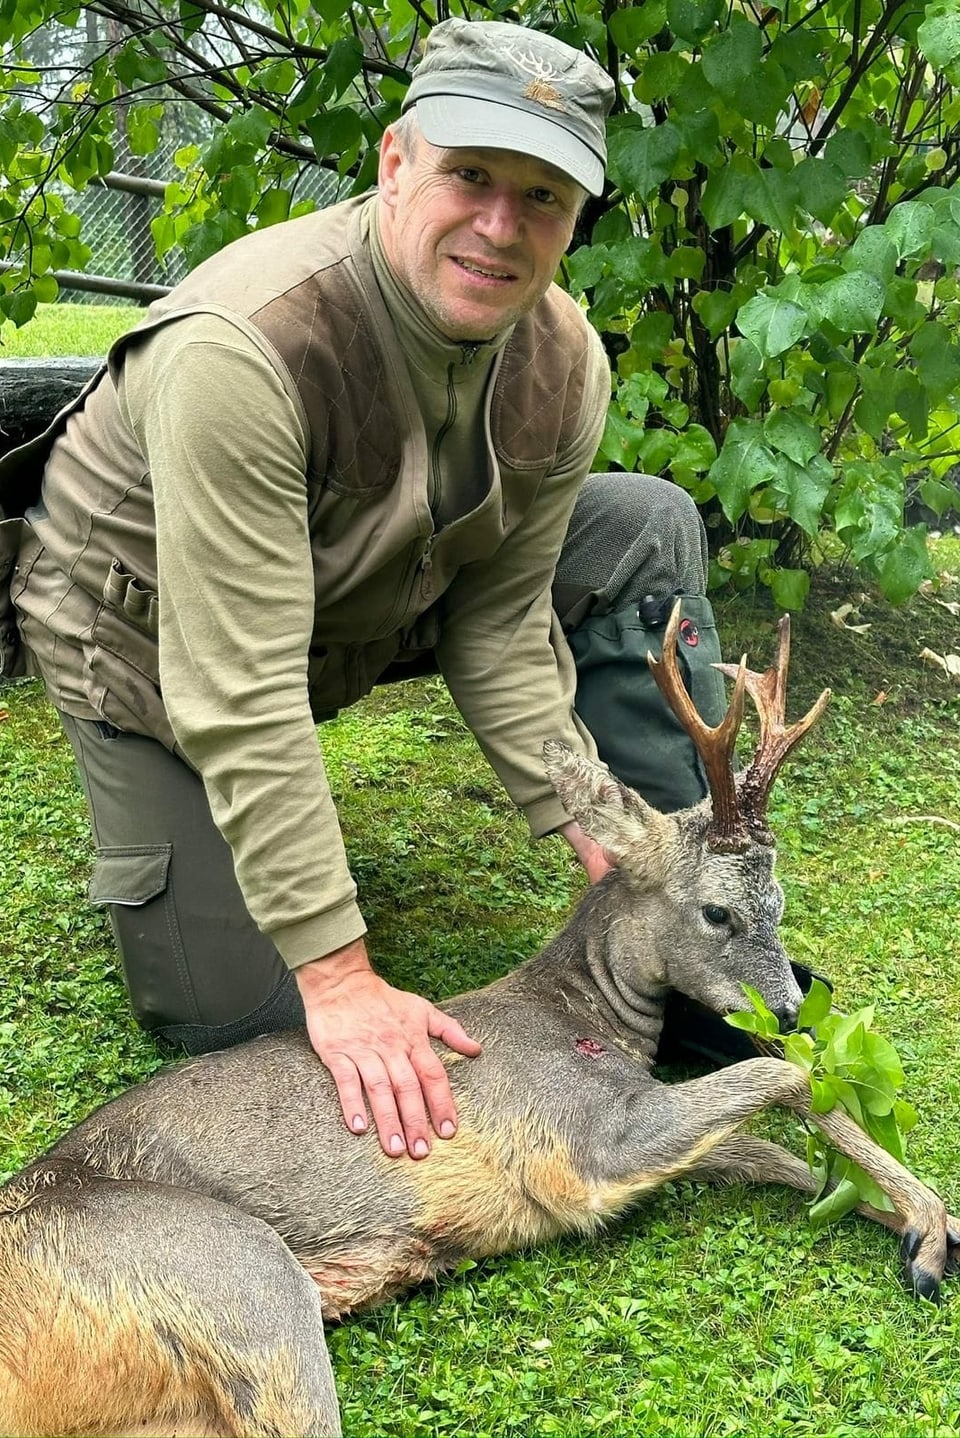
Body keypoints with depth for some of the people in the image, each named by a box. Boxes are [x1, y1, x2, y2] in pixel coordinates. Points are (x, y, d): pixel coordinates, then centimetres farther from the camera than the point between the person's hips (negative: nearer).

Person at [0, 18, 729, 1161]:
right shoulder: (243, 347, -39)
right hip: (152, 634, -5)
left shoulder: (564, 366, -17)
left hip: (379, 595, 6)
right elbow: (240, 699, -38)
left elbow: (501, 625, -10)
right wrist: (340, 978, -37)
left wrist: (587, 827, -18)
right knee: (227, 1015, -9)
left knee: (650, 531, -10)